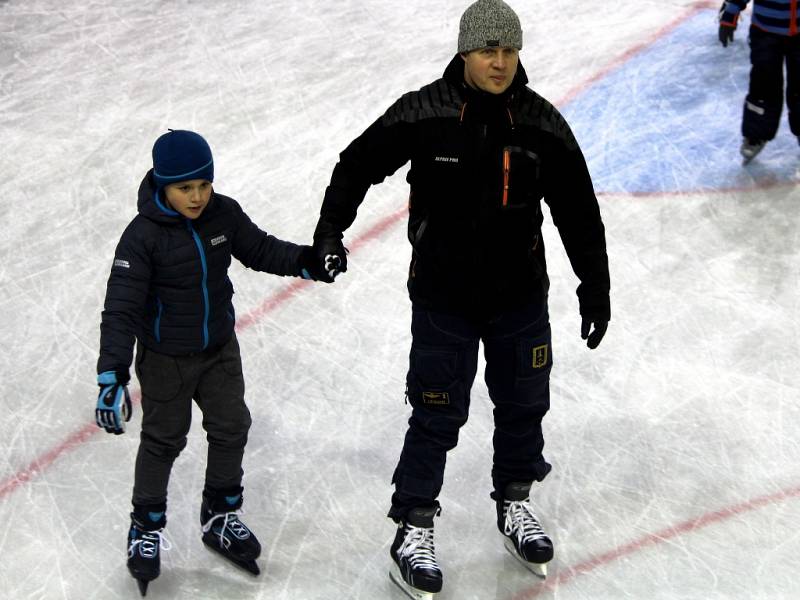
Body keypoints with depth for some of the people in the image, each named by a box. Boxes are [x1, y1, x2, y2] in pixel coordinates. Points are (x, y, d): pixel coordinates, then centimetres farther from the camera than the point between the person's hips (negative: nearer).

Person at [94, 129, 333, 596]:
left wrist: (303, 260, -14)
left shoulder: (224, 214, -12)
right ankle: (147, 528, 29)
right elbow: (121, 308, -27)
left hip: (220, 347, 5)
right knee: (163, 439, 9)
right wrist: (112, 374, -34)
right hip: (166, 359, -5)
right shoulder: (143, 236, -26)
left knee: (231, 429, 14)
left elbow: (259, 249, 5)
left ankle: (220, 517, 36)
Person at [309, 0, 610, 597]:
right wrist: (330, 229, -9)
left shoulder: (542, 124, -8)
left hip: (520, 295, 3)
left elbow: (579, 212, 0)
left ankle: (515, 504, 40)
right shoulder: (424, 114, -14)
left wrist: (595, 289, 3)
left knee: (523, 405, 16)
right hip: (442, 296, -3)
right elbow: (359, 163, -1)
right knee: (437, 415, 2)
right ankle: (414, 530, 17)